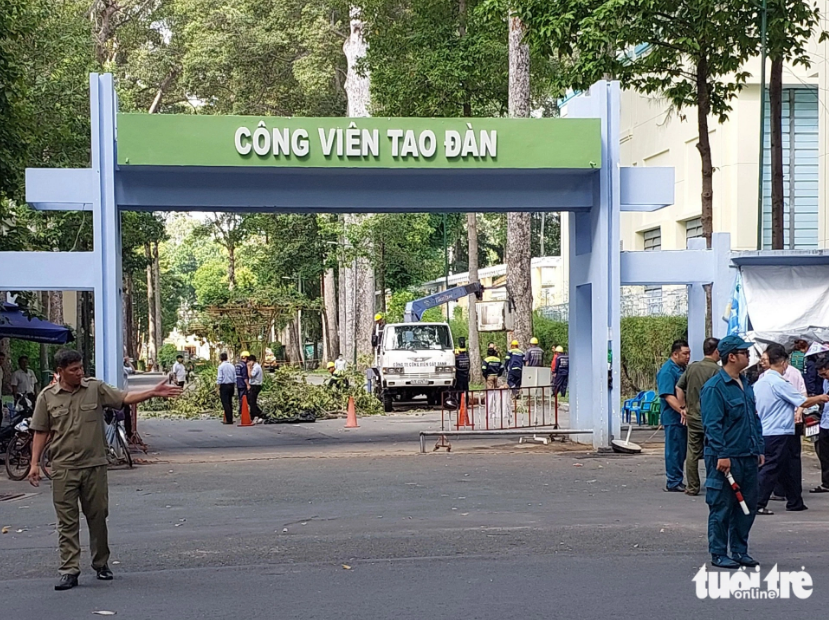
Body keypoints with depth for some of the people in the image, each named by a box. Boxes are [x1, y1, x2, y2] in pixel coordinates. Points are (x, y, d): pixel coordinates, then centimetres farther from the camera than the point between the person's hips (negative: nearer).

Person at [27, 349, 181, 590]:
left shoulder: (96, 389, 3)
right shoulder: (47, 397, 1)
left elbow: (124, 398, -2)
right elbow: (41, 432, 5)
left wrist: (153, 393, -16)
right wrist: (34, 464, 0)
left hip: (94, 465, 1)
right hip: (64, 469, -1)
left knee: (98, 517, 9)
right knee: (67, 522, 0)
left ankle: (101, 564, 25)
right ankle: (69, 571, 1)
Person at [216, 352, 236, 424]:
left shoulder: (221, 366, -8)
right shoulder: (232, 366, 9)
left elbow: (219, 379, -11)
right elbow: (235, 378, 11)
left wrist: (218, 389, -6)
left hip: (224, 386, -6)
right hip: (231, 385, 6)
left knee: (225, 403, -4)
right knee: (230, 403, 13)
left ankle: (228, 420, -8)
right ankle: (230, 419, 15)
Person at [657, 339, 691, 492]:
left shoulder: (683, 369, 15)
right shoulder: (667, 371, -15)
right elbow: (668, 396, -23)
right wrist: (681, 410, -32)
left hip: (683, 417, 9)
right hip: (673, 418, -9)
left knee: (681, 451, 13)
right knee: (674, 450, -5)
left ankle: (677, 481, 20)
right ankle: (673, 483, 0)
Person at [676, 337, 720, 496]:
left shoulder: (691, 367, 4)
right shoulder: (717, 370, -13)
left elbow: (679, 388, 7)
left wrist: (683, 408, 15)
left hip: (693, 417, 5)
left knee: (692, 453, 9)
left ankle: (692, 487, 12)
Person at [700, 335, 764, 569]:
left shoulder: (745, 385, 14)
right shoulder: (714, 387, -12)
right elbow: (712, 424, -16)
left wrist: (759, 449, 17)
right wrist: (721, 454, -19)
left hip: (748, 457, 8)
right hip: (726, 458, -8)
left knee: (748, 505, 12)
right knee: (722, 507, -1)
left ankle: (740, 550, 22)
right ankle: (718, 554, 8)